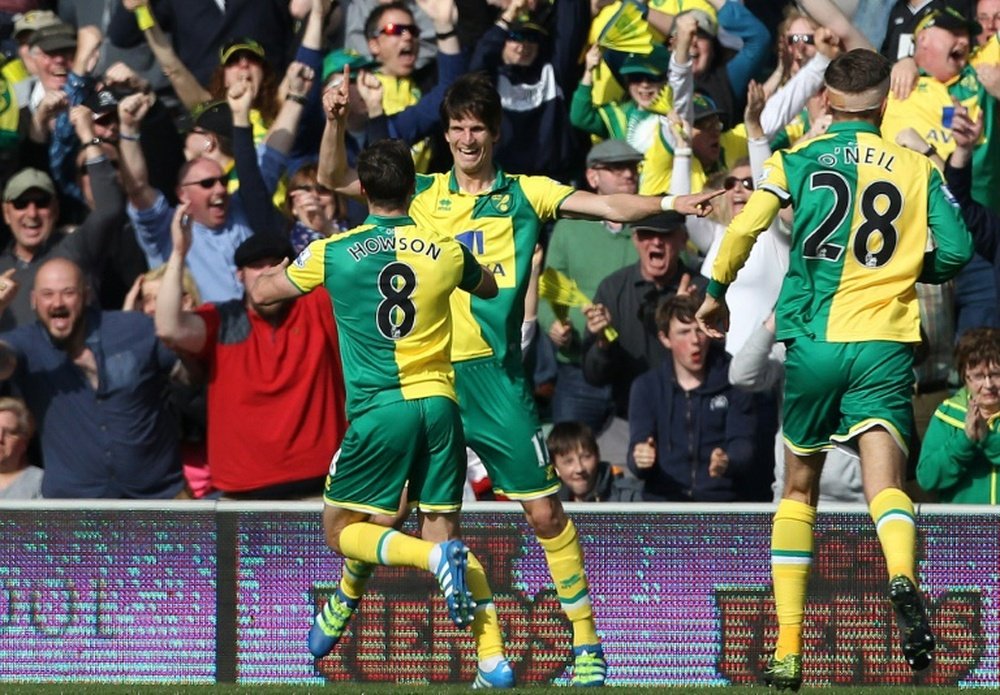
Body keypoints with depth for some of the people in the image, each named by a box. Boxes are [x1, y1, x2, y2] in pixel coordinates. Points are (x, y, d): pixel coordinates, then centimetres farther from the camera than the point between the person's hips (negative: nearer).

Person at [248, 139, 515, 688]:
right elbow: (489, 289, 27)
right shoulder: (445, 252, 3)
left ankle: (436, 558, -21)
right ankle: (493, 658, -7)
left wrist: (274, 271, 32)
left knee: (342, 530, 8)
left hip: (380, 411, -3)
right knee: (443, 531, 9)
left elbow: (260, 294, 12)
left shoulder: (334, 253, -2)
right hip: (440, 405, 3)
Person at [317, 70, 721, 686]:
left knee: (545, 511, -5)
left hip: (493, 373, -2)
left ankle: (587, 642, 2)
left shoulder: (523, 194, 5)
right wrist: (336, 123, -7)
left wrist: (670, 203, -20)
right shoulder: (424, 194, 10)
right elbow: (335, 178, 10)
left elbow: (608, 206, -5)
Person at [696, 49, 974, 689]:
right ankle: (903, 578, -48)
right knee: (885, 483, -14)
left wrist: (716, 293, 8)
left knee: (799, 491, 17)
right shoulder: (917, 169, 8)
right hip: (886, 344, -1)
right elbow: (957, 251, 2)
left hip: (813, 342, 1)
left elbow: (744, 230, -7)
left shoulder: (798, 161, 6)